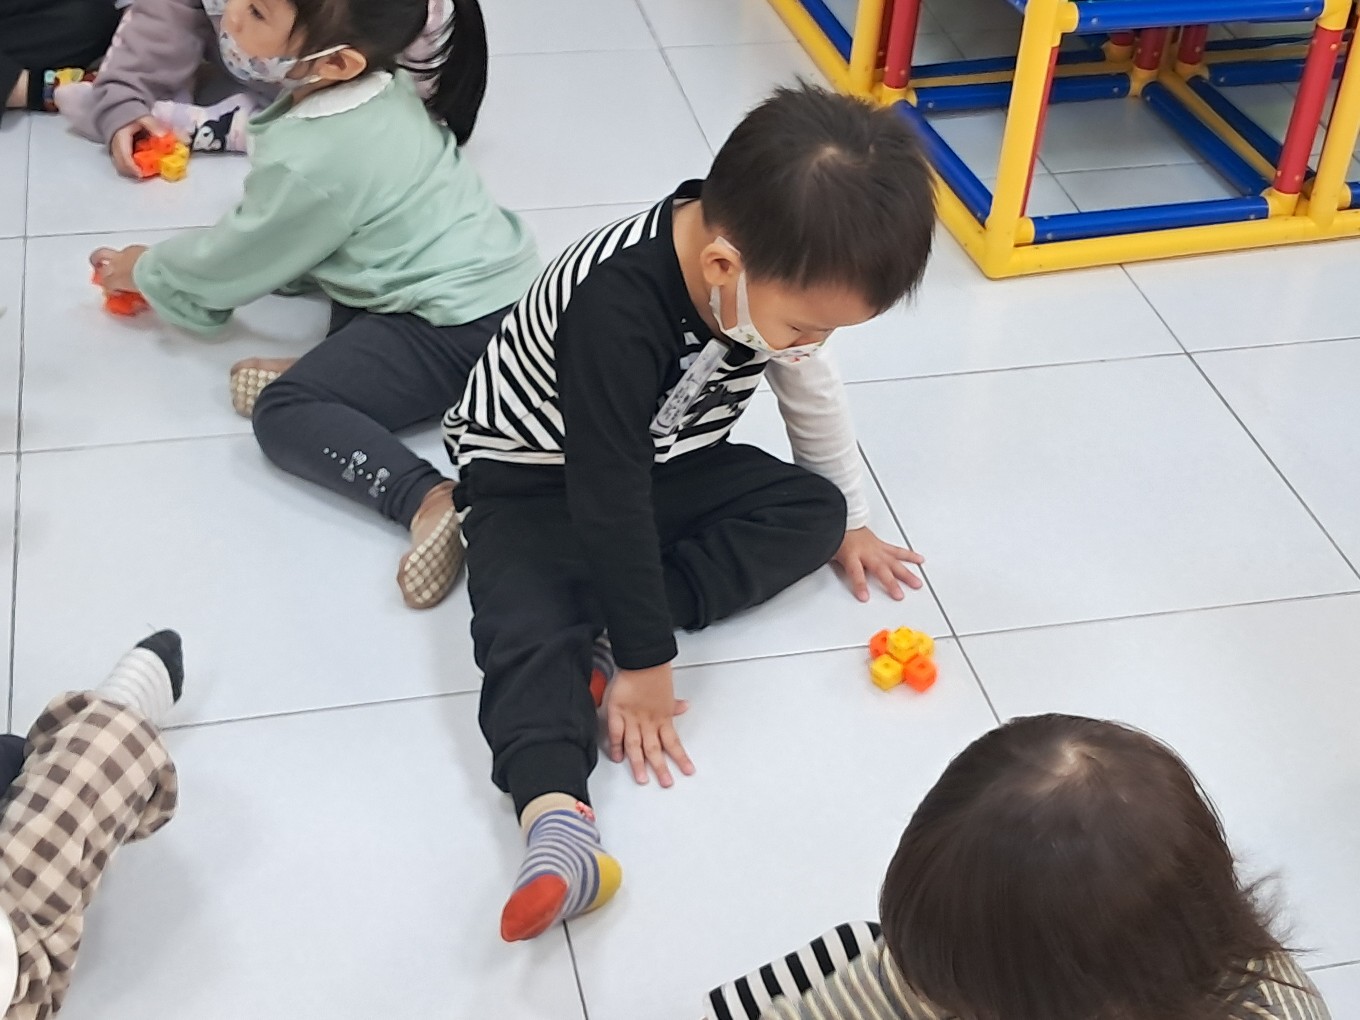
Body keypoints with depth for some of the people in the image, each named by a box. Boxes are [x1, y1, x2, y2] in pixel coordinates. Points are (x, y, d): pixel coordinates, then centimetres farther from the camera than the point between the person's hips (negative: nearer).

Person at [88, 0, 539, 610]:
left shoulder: (312, 162, -22)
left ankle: (432, 501, -33)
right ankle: (340, 370, 5)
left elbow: (234, 260, -4)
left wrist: (144, 273, 13)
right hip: (493, 279, 10)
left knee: (282, 415, -14)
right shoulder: (377, 85, 3)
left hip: (462, 328, -10)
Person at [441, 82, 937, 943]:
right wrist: (644, 662, -29)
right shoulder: (615, 306, -39)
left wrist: (850, 518, 15)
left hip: (671, 462, 7)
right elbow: (609, 495, -34)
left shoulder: (778, 267, -16)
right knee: (530, 629, -29)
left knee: (813, 509, -10)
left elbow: (814, 392, 4)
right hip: (539, 479, -7)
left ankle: (604, 621, -19)